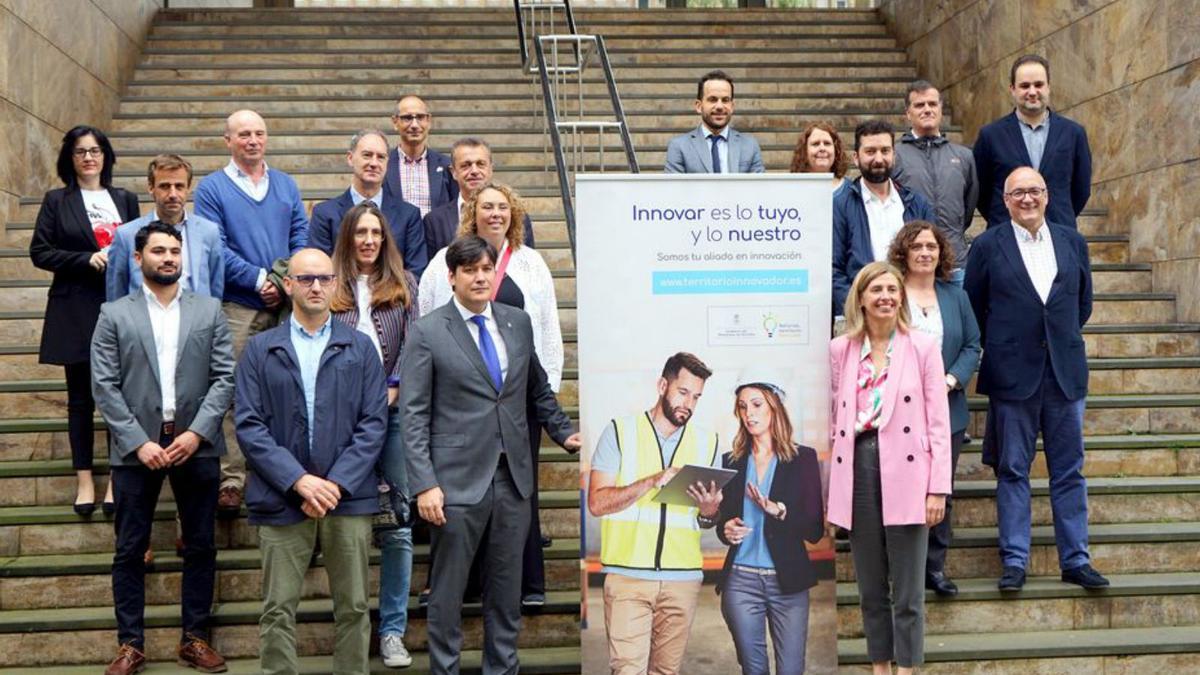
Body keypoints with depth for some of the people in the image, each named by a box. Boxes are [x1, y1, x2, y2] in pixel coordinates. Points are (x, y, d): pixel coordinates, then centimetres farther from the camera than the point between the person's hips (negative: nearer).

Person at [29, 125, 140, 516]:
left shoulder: (126, 200, 12)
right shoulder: (57, 202, 5)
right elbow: (40, 252, -1)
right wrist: (87, 260, -13)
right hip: (76, 311, -1)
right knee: (81, 396, 4)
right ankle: (84, 480, 11)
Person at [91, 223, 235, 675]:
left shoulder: (209, 310, 7)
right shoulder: (114, 315, 4)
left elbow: (225, 377, 2)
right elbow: (104, 387, -2)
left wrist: (197, 433, -11)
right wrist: (140, 442, -12)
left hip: (196, 445, 1)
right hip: (136, 446, -1)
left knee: (200, 547, 7)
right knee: (130, 550, 4)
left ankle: (195, 639, 18)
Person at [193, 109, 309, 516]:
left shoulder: (286, 185, 15)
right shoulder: (212, 188, 3)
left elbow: (300, 238, 10)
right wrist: (260, 280, -13)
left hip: (284, 304, 3)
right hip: (237, 305, -3)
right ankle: (231, 480, -1)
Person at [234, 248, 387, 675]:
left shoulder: (360, 348, 8)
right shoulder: (260, 349, 7)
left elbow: (374, 423, 1)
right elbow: (248, 426, -2)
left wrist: (336, 484, -10)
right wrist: (299, 481, -13)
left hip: (349, 497, 1)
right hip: (282, 500, -1)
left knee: (354, 608, 6)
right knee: (278, 611, 2)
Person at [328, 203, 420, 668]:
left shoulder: (403, 284, 13)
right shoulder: (331, 288, 8)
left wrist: (394, 388, -8)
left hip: (394, 410, 1)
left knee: (398, 523, 1)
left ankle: (392, 630, 7)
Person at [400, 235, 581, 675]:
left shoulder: (518, 323, 9)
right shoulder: (426, 333, -4)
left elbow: (538, 390, 21)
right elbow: (414, 416, -8)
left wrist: (563, 432, 9)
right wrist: (425, 484, -14)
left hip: (513, 476, 4)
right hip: (459, 480, -4)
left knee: (506, 588, 12)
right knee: (448, 589, 4)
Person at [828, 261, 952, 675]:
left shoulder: (923, 347, 1)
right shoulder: (840, 350, 8)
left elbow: (939, 422, -1)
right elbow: (833, 419, 9)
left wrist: (938, 487, -7)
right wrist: (825, 489, 6)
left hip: (905, 475, -3)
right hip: (858, 474, 3)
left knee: (907, 592, 2)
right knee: (870, 589, 12)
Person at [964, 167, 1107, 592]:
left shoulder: (1072, 242, 9)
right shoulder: (988, 246, 0)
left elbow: (1084, 301, 18)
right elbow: (973, 307, 5)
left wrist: (1064, 338, 12)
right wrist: (1000, 347, 4)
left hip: (1066, 373, 3)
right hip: (1013, 376, -3)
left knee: (1069, 471, 7)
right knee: (1012, 471, 2)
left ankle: (1075, 560, 14)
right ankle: (1014, 561, 9)